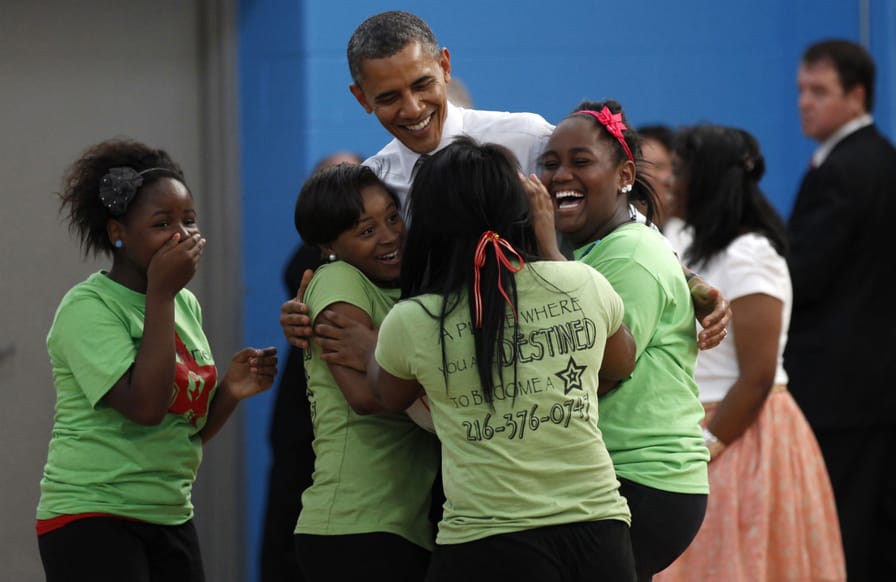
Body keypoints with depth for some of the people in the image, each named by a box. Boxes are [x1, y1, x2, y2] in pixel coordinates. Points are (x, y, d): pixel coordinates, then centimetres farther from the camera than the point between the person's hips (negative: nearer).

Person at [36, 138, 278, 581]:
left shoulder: (185, 304, 10)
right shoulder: (88, 307, -12)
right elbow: (145, 407, -25)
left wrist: (230, 391, -4)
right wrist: (161, 293, -20)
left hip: (171, 519, 7)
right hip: (92, 520, -7)